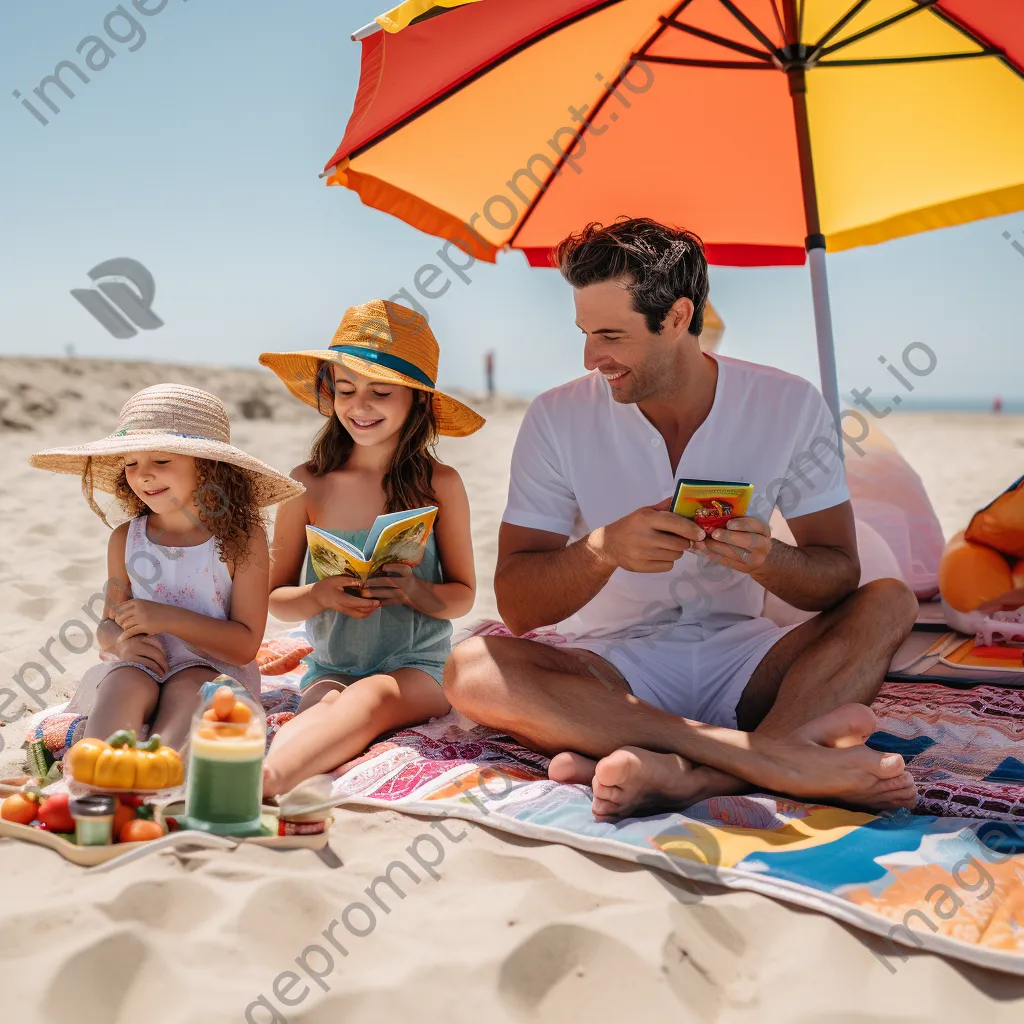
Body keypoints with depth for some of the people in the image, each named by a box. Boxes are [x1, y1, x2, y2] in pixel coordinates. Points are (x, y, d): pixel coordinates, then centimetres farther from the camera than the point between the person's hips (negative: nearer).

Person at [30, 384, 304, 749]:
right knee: (126, 684, -31)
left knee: (188, 688, -35)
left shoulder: (242, 538, -5)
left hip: (212, 668, -2)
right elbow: (109, 624, 11)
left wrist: (167, 617, -19)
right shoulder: (125, 539, 7)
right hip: (139, 668, 2)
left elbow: (246, 644, -9)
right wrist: (122, 642, -15)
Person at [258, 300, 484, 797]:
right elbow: (275, 597, 7)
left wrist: (416, 591, -18)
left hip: (417, 668, -2)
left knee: (368, 699, -35)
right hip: (330, 668, 2)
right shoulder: (308, 485, 1)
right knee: (324, 706, -33)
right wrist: (320, 595, -16)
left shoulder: (440, 484, -1)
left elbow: (463, 595, 5)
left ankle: (265, 780, -59)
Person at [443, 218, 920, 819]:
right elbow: (516, 606, -10)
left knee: (890, 606, -22)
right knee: (472, 670, -30)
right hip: (611, 665, -1)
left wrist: (768, 559, -26)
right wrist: (604, 549, -30)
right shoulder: (558, 419, -6)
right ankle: (779, 754, -38)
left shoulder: (788, 405, -4)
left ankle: (689, 777, -42)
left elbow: (841, 576, -3)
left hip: (738, 659, 1)